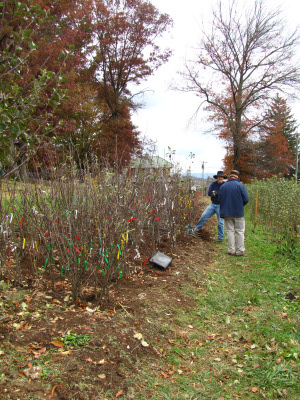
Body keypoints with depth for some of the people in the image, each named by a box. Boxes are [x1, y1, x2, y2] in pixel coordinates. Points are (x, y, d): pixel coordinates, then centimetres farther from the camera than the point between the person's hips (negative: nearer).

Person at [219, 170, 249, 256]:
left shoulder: (223, 186, 3)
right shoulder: (240, 185, -7)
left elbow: (219, 199, 6)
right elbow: (246, 199, -9)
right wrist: (240, 206, 10)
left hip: (226, 213, 3)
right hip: (238, 213, -3)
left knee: (230, 231, 8)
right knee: (240, 231, 6)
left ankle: (231, 250, 9)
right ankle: (240, 251, 8)